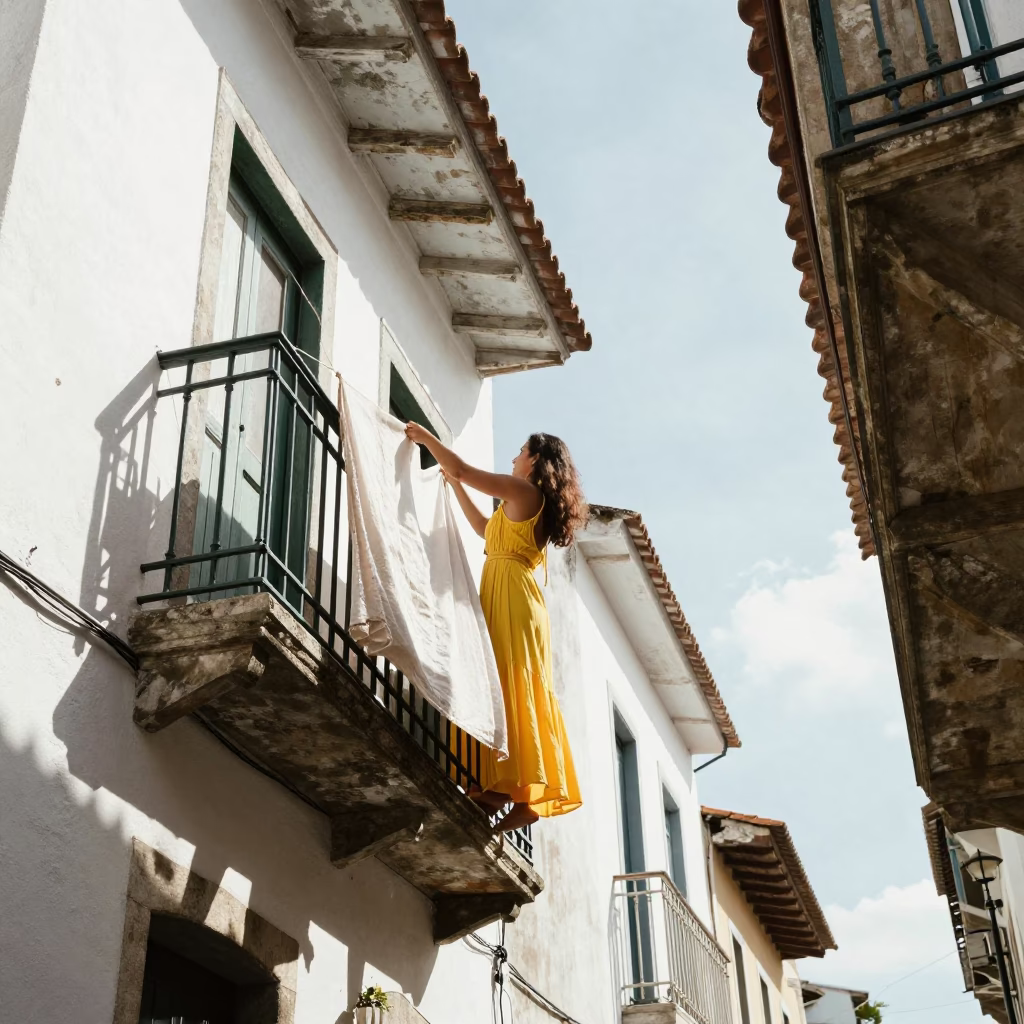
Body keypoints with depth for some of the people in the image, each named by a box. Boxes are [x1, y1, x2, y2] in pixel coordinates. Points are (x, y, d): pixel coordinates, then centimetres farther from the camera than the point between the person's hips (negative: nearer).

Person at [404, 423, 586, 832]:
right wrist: (455, 486, 39)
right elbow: (485, 528, 36)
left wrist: (423, 436, 10)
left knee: (508, 685, -16)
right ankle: (525, 795, -2)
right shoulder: (536, 505, 24)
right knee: (519, 690, 2)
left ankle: (509, 784, -23)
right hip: (511, 598, 9)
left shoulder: (523, 489, -3)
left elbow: (461, 467, -4)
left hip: (511, 596, -9)